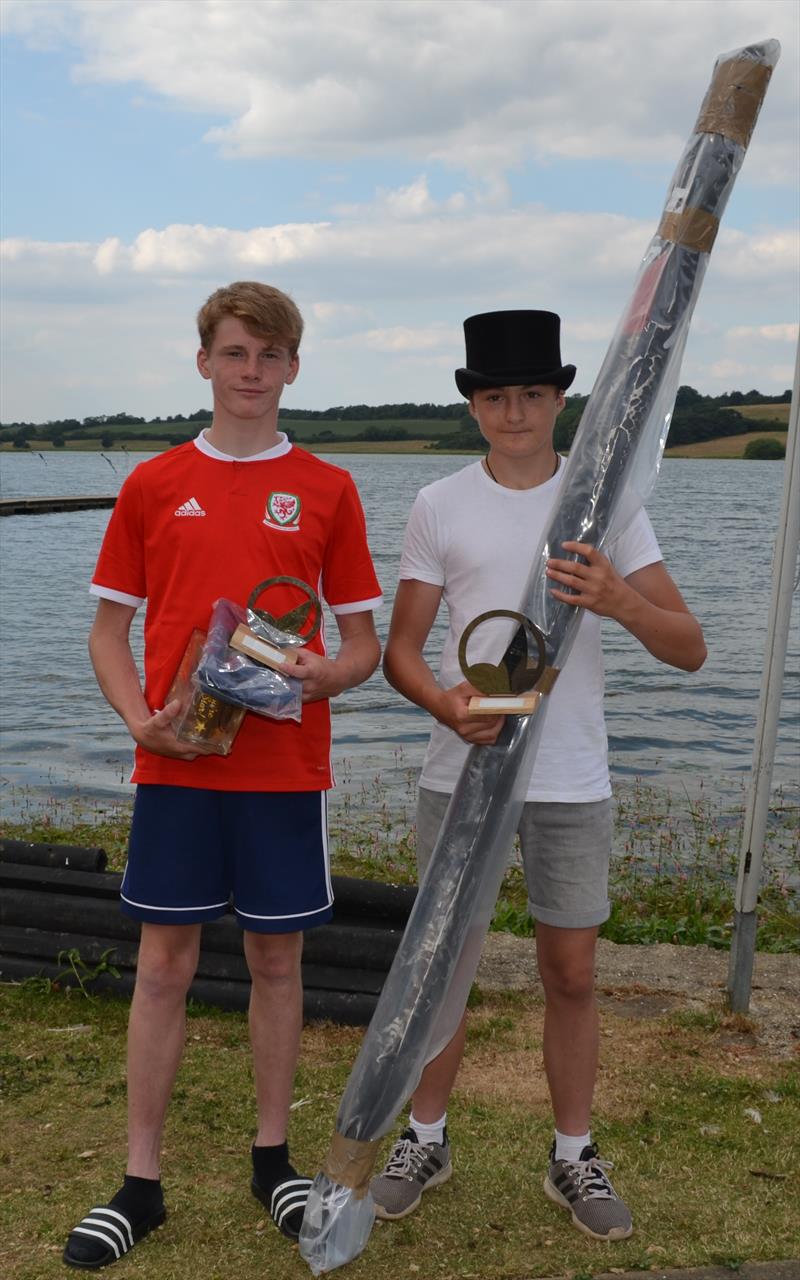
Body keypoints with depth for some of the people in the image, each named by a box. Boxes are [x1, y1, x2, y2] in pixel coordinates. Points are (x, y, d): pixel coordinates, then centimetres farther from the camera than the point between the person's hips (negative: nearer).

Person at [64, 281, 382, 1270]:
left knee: (276, 958, 9)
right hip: (177, 763, 0)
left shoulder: (327, 490, 5)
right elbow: (109, 630, 8)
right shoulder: (153, 485, 6)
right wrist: (140, 717, -9)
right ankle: (140, 1182, 17)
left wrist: (326, 672, -15)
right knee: (165, 963, 5)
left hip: (287, 767, 0)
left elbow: (363, 641, 7)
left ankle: (272, 1160, 26)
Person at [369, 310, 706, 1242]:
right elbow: (400, 647, 2)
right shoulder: (439, 507, 1)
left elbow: (690, 649, -6)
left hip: (571, 782, 0)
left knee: (571, 975, 9)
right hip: (460, 773, 1)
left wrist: (620, 601, -27)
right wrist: (442, 700, -20)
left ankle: (573, 1158, 29)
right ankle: (426, 1139, 32)